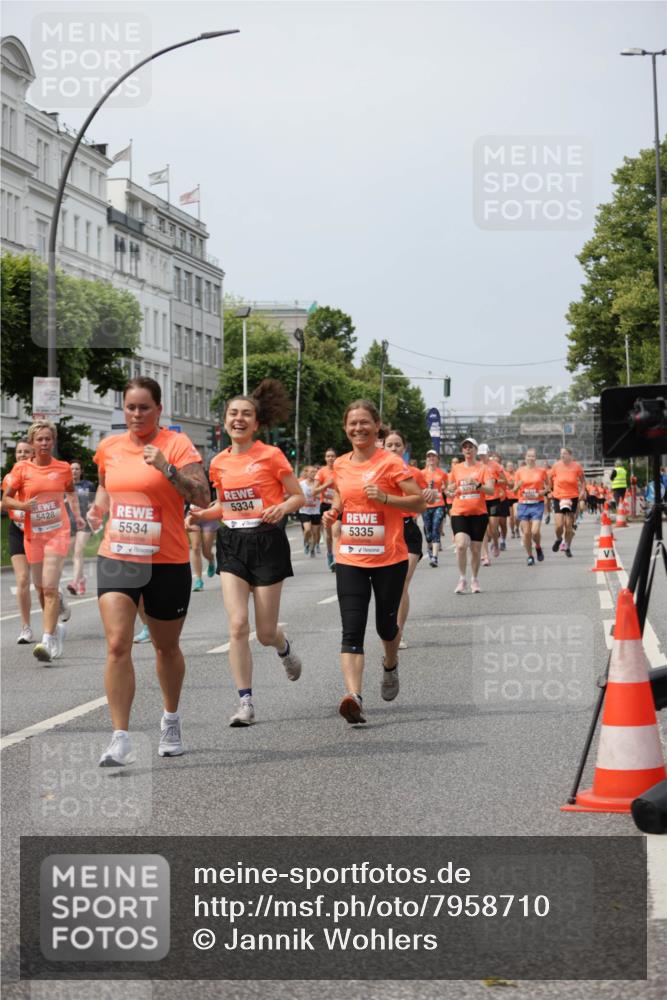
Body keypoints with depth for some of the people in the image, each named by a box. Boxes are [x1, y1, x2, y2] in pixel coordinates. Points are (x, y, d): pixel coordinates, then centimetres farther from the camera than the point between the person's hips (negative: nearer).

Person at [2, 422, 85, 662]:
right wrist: (23, 505, -17)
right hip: (33, 534, 2)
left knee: (50, 588, -15)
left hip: (58, 532, -2)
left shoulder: (63, 468, 2)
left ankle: (47, 642, -21)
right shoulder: (22, 469, -1)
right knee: (41, 588, 12)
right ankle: (57, 626, 38)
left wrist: (77, 515, 12)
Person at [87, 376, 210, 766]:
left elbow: (203, 497, -17)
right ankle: (121, 739, -12)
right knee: (117, 645, -13)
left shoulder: (177, 444, -8)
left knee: (166, 647, 14)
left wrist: (167, 468, -27)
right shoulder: (109, 447, 6)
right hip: (117, 558, 2)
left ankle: (171, 720, 39)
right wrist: (100, 506, 6)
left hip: (167, 562, -2)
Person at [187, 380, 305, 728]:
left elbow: (298, 496, 0)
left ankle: (284, 648, 41)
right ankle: (245, 703, -4)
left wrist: (281, 508, -21)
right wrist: (202, 514, 1)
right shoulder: (219, 463, 7)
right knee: (237, 625, -10)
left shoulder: (271, 455, -5)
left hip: (267, 542, -3)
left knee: (265, 633, 3)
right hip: (232, 543, 3)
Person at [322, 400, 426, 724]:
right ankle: (353, 696, -21)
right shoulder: (340, 465, 7)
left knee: (386, 624, 13)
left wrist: (386, 498, -21)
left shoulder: (391, 463, -8)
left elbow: (419, 502, -8)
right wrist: (334, 511, 6)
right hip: (350, 560, 3)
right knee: (352, 630, -11)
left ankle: (390, 666, 46)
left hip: (389, 559, -3)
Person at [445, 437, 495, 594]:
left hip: (479, 513, -1)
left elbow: (491, 490, -9)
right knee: (461, 544, -19)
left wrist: (477, 484, -26)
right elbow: (449, 490, 18)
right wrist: (450, 491, -6)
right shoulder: (456, 468, 7)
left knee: (476, 548, 5)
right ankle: (462, 579, -5)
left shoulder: (483, 468, 0)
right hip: (459, 512, 1)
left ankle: (474, 580, 24)